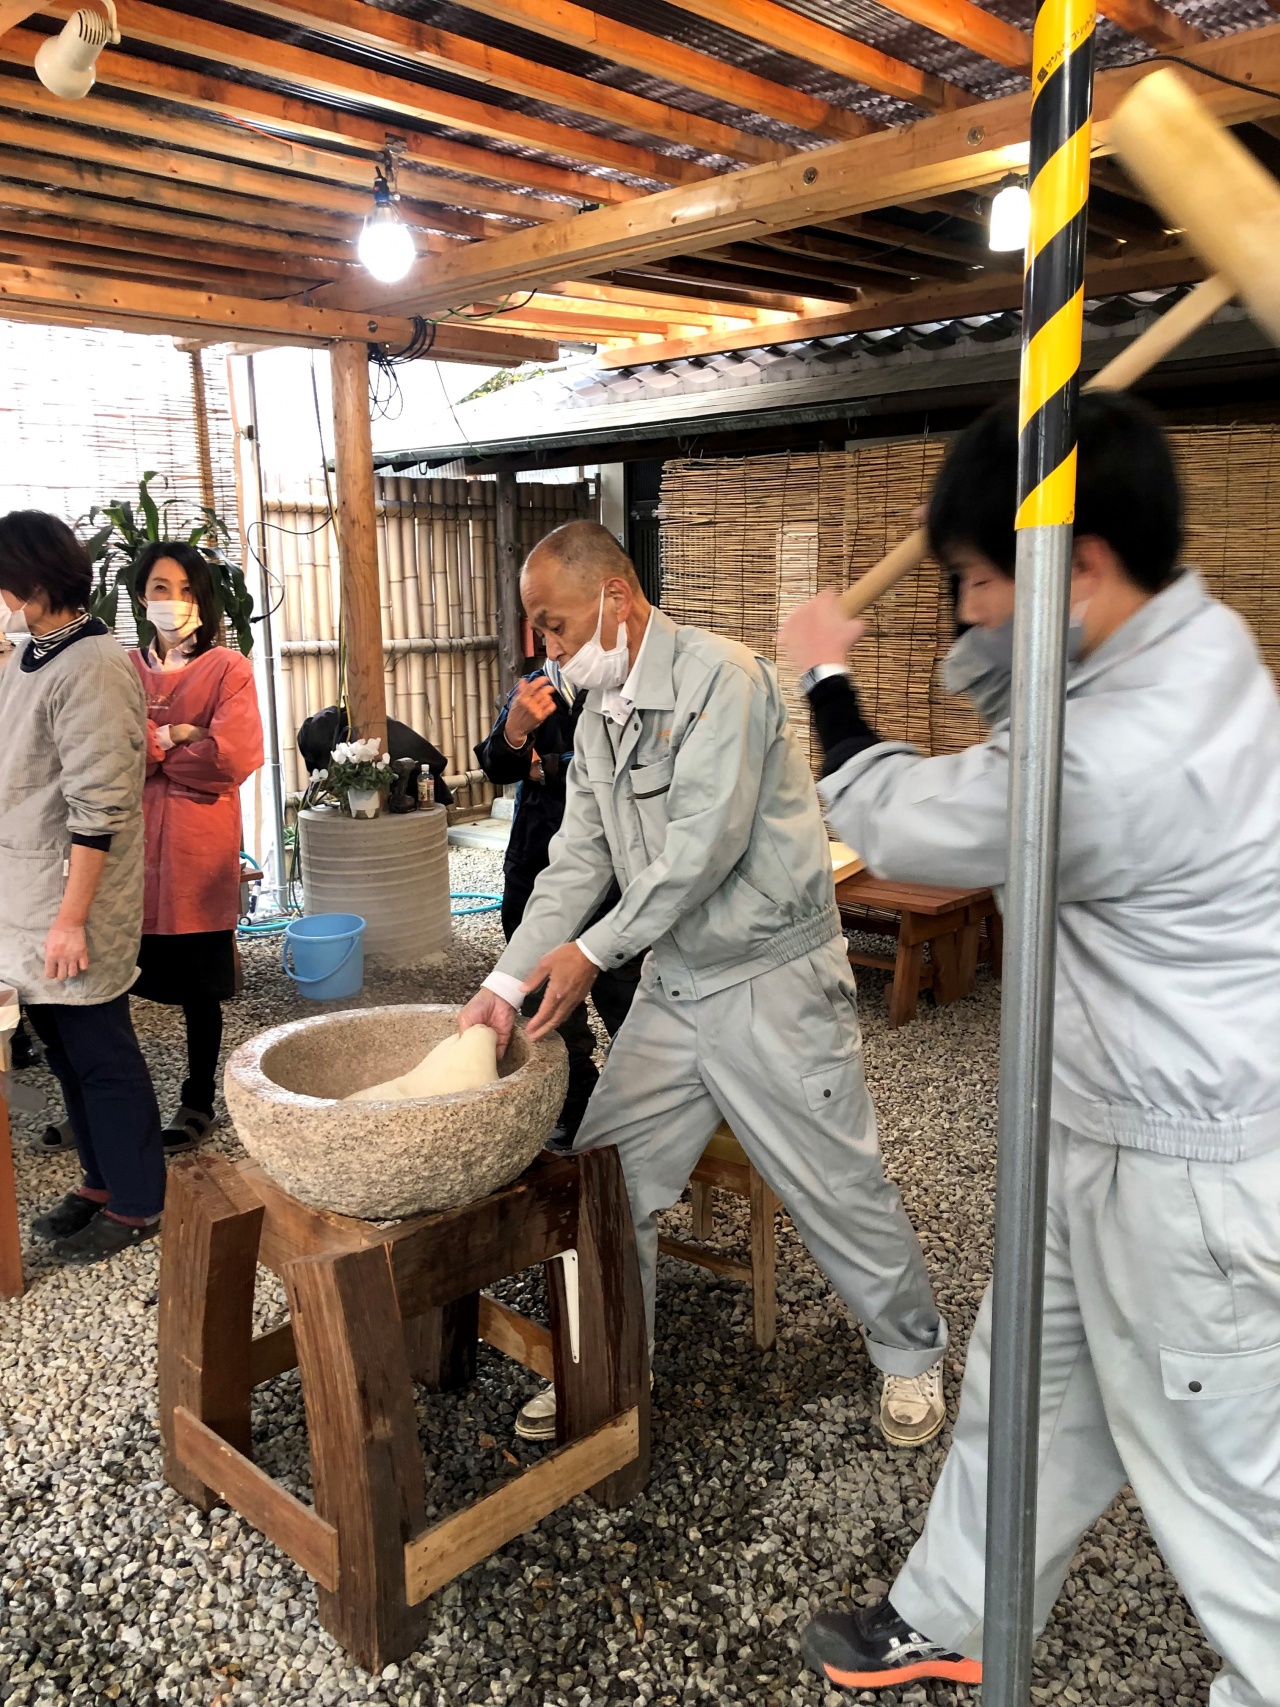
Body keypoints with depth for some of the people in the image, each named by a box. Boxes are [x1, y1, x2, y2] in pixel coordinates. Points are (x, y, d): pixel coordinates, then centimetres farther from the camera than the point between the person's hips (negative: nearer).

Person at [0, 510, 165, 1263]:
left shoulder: (92, 667, -17)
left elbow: (100, 807, -21)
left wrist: (71, 917, -21)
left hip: (71, 904, -8)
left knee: (101, 1056, 4)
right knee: (66, 1050, 17)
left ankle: (136, 1206, 19)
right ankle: (102, 1182, 33)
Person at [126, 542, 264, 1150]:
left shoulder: (228, 668, 0)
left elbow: (231, 756, -14)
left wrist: (145, 755, -4)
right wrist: (168, 738, -12)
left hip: (198, 848, -3)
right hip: (128, 847, 3)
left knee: (199, 985, 6)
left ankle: (198, 1100, 23)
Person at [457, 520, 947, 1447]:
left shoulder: (722, 676, -16)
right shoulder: (599, 719, 10)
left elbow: (707, 839, -24)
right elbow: (578, 863, 7)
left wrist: (596, 950, -19)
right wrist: (506, 983, -3)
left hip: (773, 979, -7)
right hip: (674, 985, 7)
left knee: (837, 1184, 5)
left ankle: (912, 1354, 30)